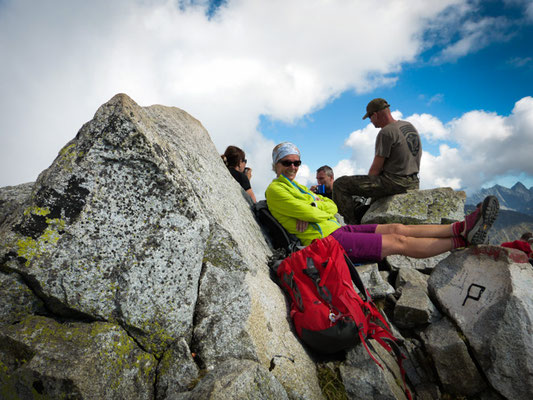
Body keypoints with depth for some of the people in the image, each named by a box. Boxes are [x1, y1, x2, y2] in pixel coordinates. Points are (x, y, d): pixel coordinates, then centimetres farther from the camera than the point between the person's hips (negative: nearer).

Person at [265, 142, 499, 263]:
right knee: (399, 242, -8)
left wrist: (314, 211, -6)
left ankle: (462, 228, 7)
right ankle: (462, 240, 1)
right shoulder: (275, 190, -8)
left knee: (397, 228, 2)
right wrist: (321, 210, 0)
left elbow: (332, 207, 14)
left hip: (337, 230, 9)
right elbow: (309, 212, -21)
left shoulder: (296, 187, 21)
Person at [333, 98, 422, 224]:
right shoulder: (410, 126, 15)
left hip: (395, 183, -10)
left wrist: (368, 182, 5)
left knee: (340, 184, -10)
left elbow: (375, 169, -14)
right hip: (413, 184, 10)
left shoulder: (386, 132, -14)